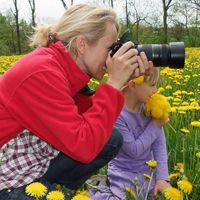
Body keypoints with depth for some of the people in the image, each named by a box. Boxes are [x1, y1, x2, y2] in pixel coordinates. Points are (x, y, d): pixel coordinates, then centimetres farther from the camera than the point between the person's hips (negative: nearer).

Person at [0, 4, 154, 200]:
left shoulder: (65, 66, -1)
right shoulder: (40, 73, -28)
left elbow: (92, 114, 2)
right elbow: (84, 146, -29)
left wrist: (122, 82, -8)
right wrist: (114, 83, -24)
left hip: (36, 164, 8)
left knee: (113, 139, 0)